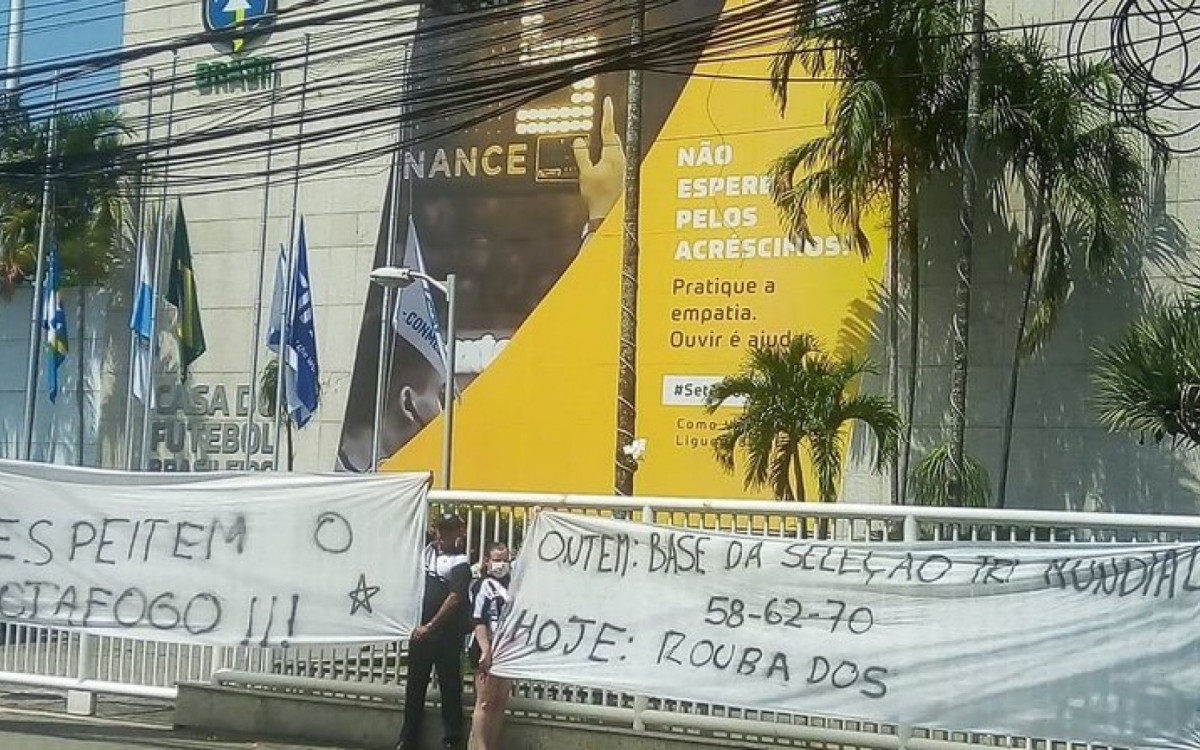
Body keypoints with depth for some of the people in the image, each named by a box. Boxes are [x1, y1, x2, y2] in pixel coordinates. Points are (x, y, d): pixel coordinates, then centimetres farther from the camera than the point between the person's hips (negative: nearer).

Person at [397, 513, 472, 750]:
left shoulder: (460, 563, -13)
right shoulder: (430, 550, 8)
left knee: (449, 687, 1)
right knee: (415, 686, 11)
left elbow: (455, 599, -21)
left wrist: (431, 627, -19)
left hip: (446, 635, -7)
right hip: (421, 630, 7)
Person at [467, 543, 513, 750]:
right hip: (489, 651, -8)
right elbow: (478, 621, -15)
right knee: (485, 703, -7)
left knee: (500, 704, 10)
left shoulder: (510, 585, 15)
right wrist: (485, 651, -23)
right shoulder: (484, 585, -7)